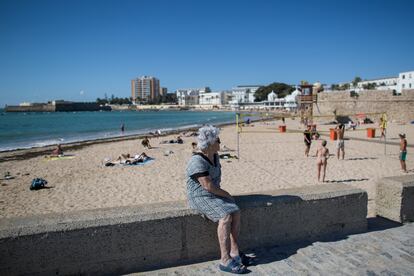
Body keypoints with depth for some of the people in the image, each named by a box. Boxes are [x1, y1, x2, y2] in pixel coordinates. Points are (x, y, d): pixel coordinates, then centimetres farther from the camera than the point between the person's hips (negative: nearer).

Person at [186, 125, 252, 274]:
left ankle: (235, 253, -6)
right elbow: (208, 186, -25)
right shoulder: (197, 162, -22)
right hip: (200, 197, -8)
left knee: (236, 212, -13)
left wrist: (221, 193, 3)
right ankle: (225, 260, -19)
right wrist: (226, 194, -12)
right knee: (225, 217, -26)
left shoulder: (215, 157, 6)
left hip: (214, 194, 8)